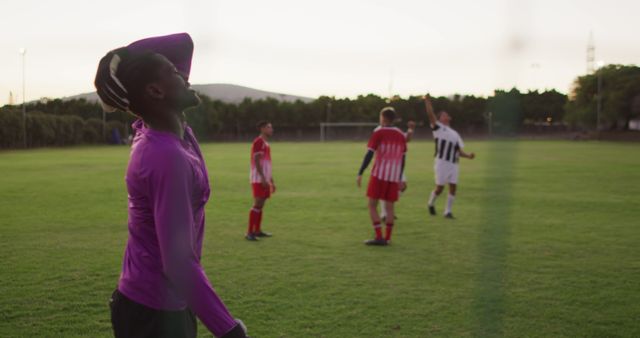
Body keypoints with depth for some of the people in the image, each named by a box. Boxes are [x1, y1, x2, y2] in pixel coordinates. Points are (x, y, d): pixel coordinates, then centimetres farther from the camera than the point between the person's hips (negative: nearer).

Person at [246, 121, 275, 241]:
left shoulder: (266, 144, 19)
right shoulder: (258, 142, -10)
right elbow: (257, 162, -17)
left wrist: (271, 181, 22)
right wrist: (263, 178, -23)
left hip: (265, 179, 9)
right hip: (258, 179, -9)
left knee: (261, 204, 11)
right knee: (258, 204, -12)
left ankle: (257, 230, 17)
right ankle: (249, 232, -10)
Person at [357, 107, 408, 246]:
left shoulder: (378, 132, -3)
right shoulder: (401, 135, 12)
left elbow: (369, 154, -10)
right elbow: (403, 158, 15)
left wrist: (360, 174, -9)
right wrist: (399, 179, 23)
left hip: (379, 175, -5)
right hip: (394, 176, 5)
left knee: (372, 205, 2)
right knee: (389, 207, 10)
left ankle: (379, 237, -6)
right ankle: (387, 238, 9)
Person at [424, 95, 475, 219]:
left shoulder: (455, 134, 22)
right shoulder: (438, 128, 5)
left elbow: (459, 151, 18)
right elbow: (430, 114, -9)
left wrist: (468, 155, 1)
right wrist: (427, 101, -15)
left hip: (454, 163, 5)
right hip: (442, 162, -5)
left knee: (453, 187, -2)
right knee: (440, 188, -2)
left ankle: (448, 211, 7)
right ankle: (431, 204, 25)